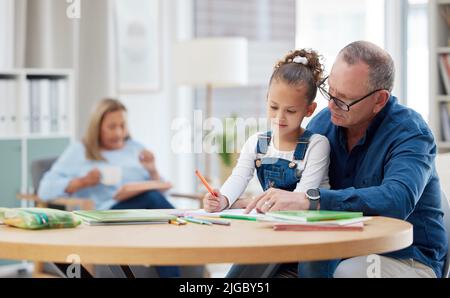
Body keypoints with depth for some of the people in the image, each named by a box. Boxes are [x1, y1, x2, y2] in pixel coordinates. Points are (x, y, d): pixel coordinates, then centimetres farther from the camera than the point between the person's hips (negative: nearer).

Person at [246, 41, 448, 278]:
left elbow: (397, 200, -35)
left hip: (406, 259, -4)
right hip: (343, 253, 4)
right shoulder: (322, 122, 3)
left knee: (347, 271, -35)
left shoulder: (409, 132, -16)